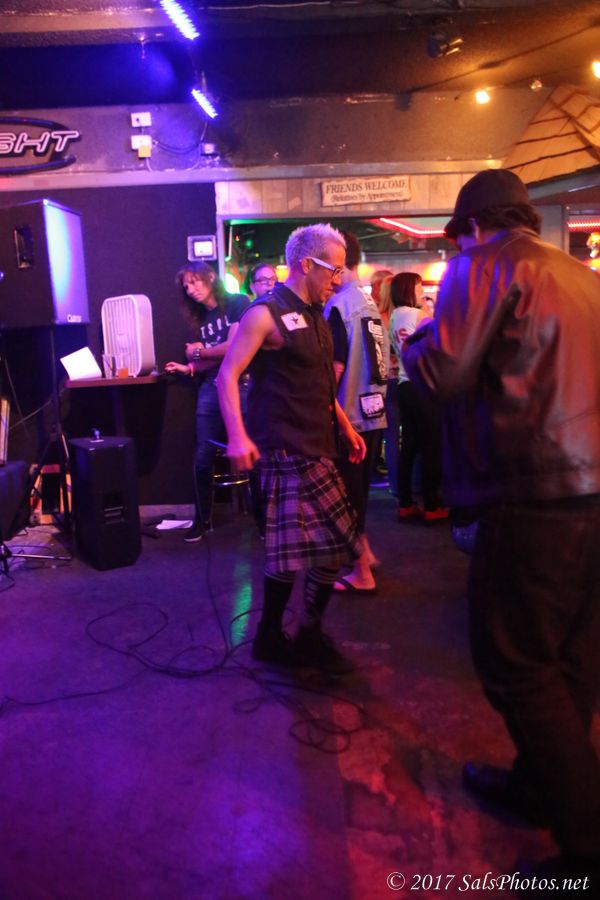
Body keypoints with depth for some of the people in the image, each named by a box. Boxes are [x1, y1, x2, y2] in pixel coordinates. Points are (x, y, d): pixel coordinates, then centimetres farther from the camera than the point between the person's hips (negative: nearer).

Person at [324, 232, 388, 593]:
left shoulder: (337, 306, -15)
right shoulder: (370, 303, 8)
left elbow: (334, 369, -18)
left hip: (348, 417, -7)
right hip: (373, 414, 7)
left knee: (348, 495, 4)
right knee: (358, 492, 20)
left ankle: (362, 573, 14)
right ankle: (363, 552, 34)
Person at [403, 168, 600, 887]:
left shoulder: (485, 264, -5)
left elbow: (442, 375, -12)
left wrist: (415, 343, 9)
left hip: (536, 495, -8)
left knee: (517, 666, 2)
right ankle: (540, 783, 37)